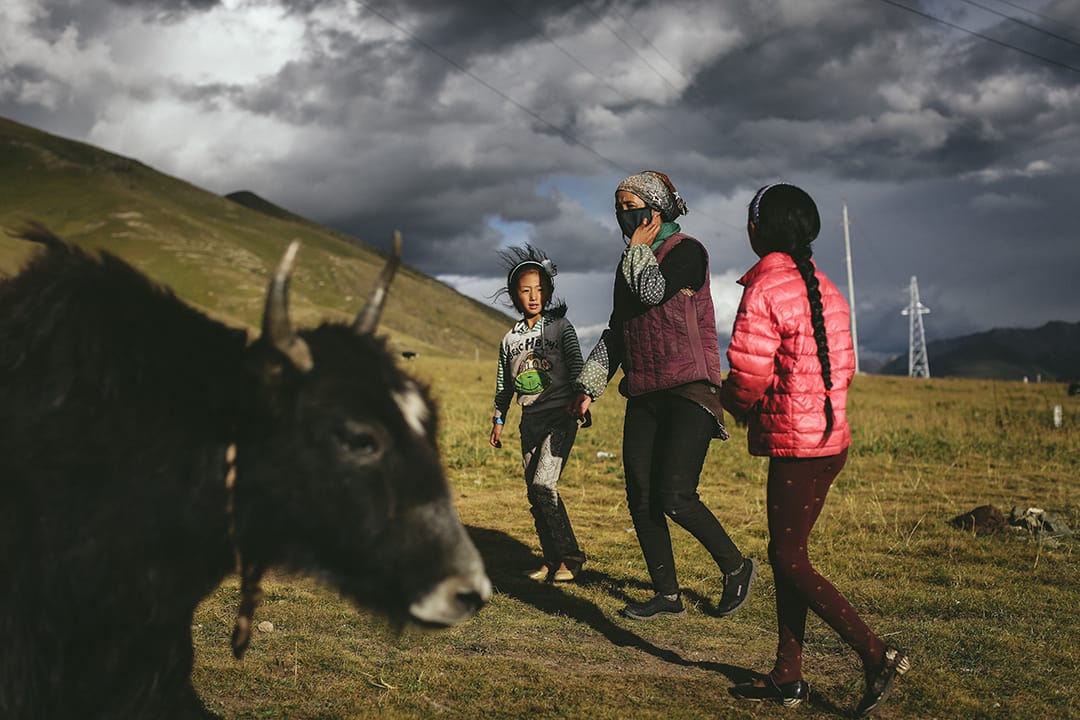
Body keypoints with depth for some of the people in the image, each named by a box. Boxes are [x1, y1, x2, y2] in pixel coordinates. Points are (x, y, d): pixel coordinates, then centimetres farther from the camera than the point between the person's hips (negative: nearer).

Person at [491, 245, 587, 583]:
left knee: (543, 485, -17)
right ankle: (552, 561, 14)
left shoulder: (560, 326, -1)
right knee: (536, 494, 5)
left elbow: (577, 365, -4)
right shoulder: (511, 339, 11)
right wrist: (498, 419, 19)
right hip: (530, 421, 5)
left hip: (560, 417, -5)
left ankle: (570, 558, -7)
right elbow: (504, 384, 19)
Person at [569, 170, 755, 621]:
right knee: (640, 500, 2)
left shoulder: (687, 251, -4)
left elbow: (654, 291, -22)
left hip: (688, 393, -7)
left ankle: (736, 568, 7)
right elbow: (616, 331, 23)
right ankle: (668, 595, 13)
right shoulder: (632, 263, 18)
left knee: (675, 497, -15)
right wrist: (589, 386, 20)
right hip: (644, 397, 8)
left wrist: (639, 248, -5)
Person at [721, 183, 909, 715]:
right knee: (787, 553, 13)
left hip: (794, 443, -9)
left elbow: (749, 377, -18)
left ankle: (876, 655, -3)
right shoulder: (826, 290, 11)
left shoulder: (763, 290, -15)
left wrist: (735, 402, 6)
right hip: (829, 437, 9)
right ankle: (788, 677, 18)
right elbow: (843, 368, 14)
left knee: (788, 558, 0)